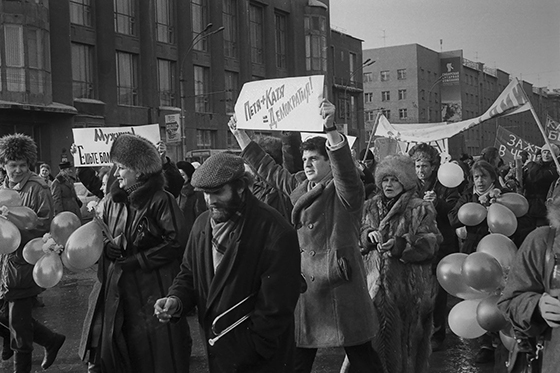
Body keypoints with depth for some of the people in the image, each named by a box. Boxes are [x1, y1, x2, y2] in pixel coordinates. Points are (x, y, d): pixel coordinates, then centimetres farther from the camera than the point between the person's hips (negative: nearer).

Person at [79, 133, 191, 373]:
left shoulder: (160, 201, -12)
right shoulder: (114, 200, 8)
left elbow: (176, 243, -16)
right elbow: (103, 238, 17)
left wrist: (137, 260, -14)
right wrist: (107, 245, -7)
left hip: (151, 289, -6)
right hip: (115, 288, 6)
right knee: (100, 352, 8)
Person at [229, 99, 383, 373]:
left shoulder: (344, 192, -6)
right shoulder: (299, 189, 14)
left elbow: (345, 167, -26)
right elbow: (268, 168, 22)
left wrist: (330, 128, -41)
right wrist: (240, 135, 22)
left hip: (339, 286, -6)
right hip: (304, 285, 7)